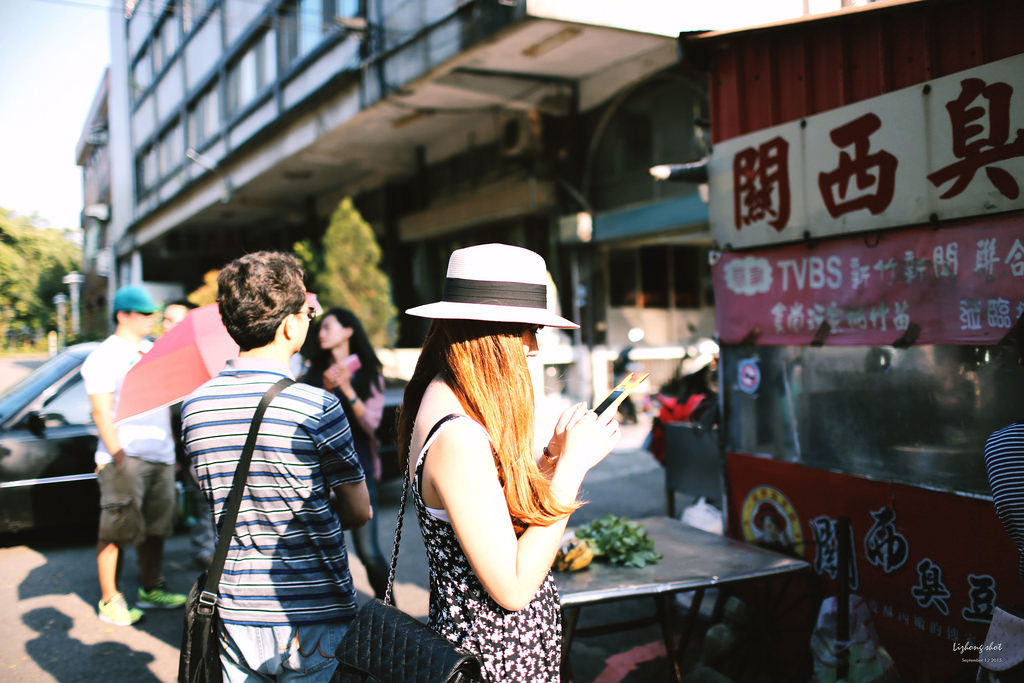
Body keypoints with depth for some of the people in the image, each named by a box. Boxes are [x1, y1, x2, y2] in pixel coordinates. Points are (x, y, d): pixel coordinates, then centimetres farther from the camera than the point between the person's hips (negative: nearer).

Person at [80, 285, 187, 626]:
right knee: (116, 532, -2)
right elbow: (101, 411, -11)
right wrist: (117, 455, -17)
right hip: (125, 458, -7)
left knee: (155, 528, 12)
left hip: (160, 456, 7)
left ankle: (150, 589, 25)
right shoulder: (104, 357, -6)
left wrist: (170, 444, 18)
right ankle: (109, 600, 8)